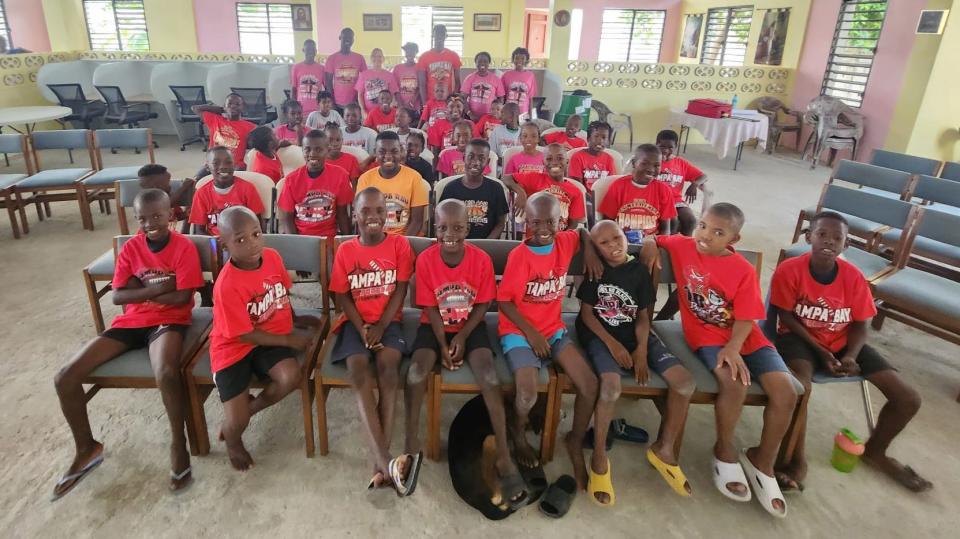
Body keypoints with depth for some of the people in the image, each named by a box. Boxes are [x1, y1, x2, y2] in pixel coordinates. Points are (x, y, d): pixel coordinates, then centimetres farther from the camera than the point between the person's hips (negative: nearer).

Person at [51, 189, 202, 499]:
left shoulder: (184, 247, -8)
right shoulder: (130, 248, 6)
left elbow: (182, 297, -15)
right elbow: (117, 297, -1)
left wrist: (139, 290, -8)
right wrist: (159, 287, -14)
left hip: (168, 321, -5)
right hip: (130, 322, 6)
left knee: (166, 374, -39)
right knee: (64, 379, -7)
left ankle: (178, 442, -15)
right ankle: (87, 449, 14)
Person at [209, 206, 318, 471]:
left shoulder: (272, 257, -7)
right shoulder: (227, 286, -25)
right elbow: (244, 335, -18)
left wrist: (294, 318, 22)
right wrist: (289, 340, -13)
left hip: (272, 337, 5)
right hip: (235, 347, -4)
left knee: (291, 377, -27)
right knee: (236, 423, -14)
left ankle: (250, 407, 5)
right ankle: (233, 440, 27)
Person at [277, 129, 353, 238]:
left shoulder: (340, 175, -3)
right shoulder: (292, 179, -2)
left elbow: (342, 214, 3)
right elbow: (286, 218, 0)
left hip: (329, 237, 0)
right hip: (299, 237, 0)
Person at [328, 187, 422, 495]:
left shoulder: (399, 245, 1)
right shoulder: (345, 250, 5)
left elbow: (400, 291, -3)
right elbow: (342, 296, 2)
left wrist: (381, 326, -13)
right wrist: (361, 328, -12)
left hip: (388, 321, -1)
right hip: (356, 322, 1)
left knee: (387, 364, -30)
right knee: (357, 367, -27)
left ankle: (381, 462, -31)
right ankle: (387, 462, -37)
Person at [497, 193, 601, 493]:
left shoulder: (565, 242, -1)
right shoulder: (518, 255, -15)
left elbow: (583, 233, 23)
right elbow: (504, 300, -11)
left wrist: (589, 251, 2)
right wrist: (530, 333, -15)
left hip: (554, 329, 5)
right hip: (518, 332, -4)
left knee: (590, 385, -12)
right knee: (528, 395, -24)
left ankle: (576, 442, 15)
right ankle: (518, 434, 13)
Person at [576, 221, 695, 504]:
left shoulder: (639, 270, 3)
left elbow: (643, 316, 3)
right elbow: (586, 312, -4)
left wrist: (641, 350, -12)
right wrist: (612, 344, -14)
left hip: (635, 336, 4)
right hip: (599, 335, -3)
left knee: (685, 382, -15)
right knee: (611, 385, -35)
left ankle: (664, 448, 5)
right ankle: (599, 458, -14)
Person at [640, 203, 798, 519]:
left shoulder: (744, 270, -5)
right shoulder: (682, 246, -3)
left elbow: (746, 318, -9)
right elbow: (652, 238, 14)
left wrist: (733, 348, -25)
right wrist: (650, 244, -10)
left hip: (747, 337, 2)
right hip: (706, 335, -2)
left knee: (786, 392, -16)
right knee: (735, 383, -30)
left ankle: (762, 460, 7)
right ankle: (725, 452, -3)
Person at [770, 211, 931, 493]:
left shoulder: (853, 276, -6)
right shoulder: (789, 269, -17)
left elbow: (859, 324, 0)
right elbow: (786, 317, -12)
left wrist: (851, 356, -18)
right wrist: (821, 352, -18)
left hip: (842, 341, 5)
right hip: (800, 338, -4)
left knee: (909, 399, -4)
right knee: (799, 387, -38)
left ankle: (874, 451, 26)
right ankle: (798, 461, -14)